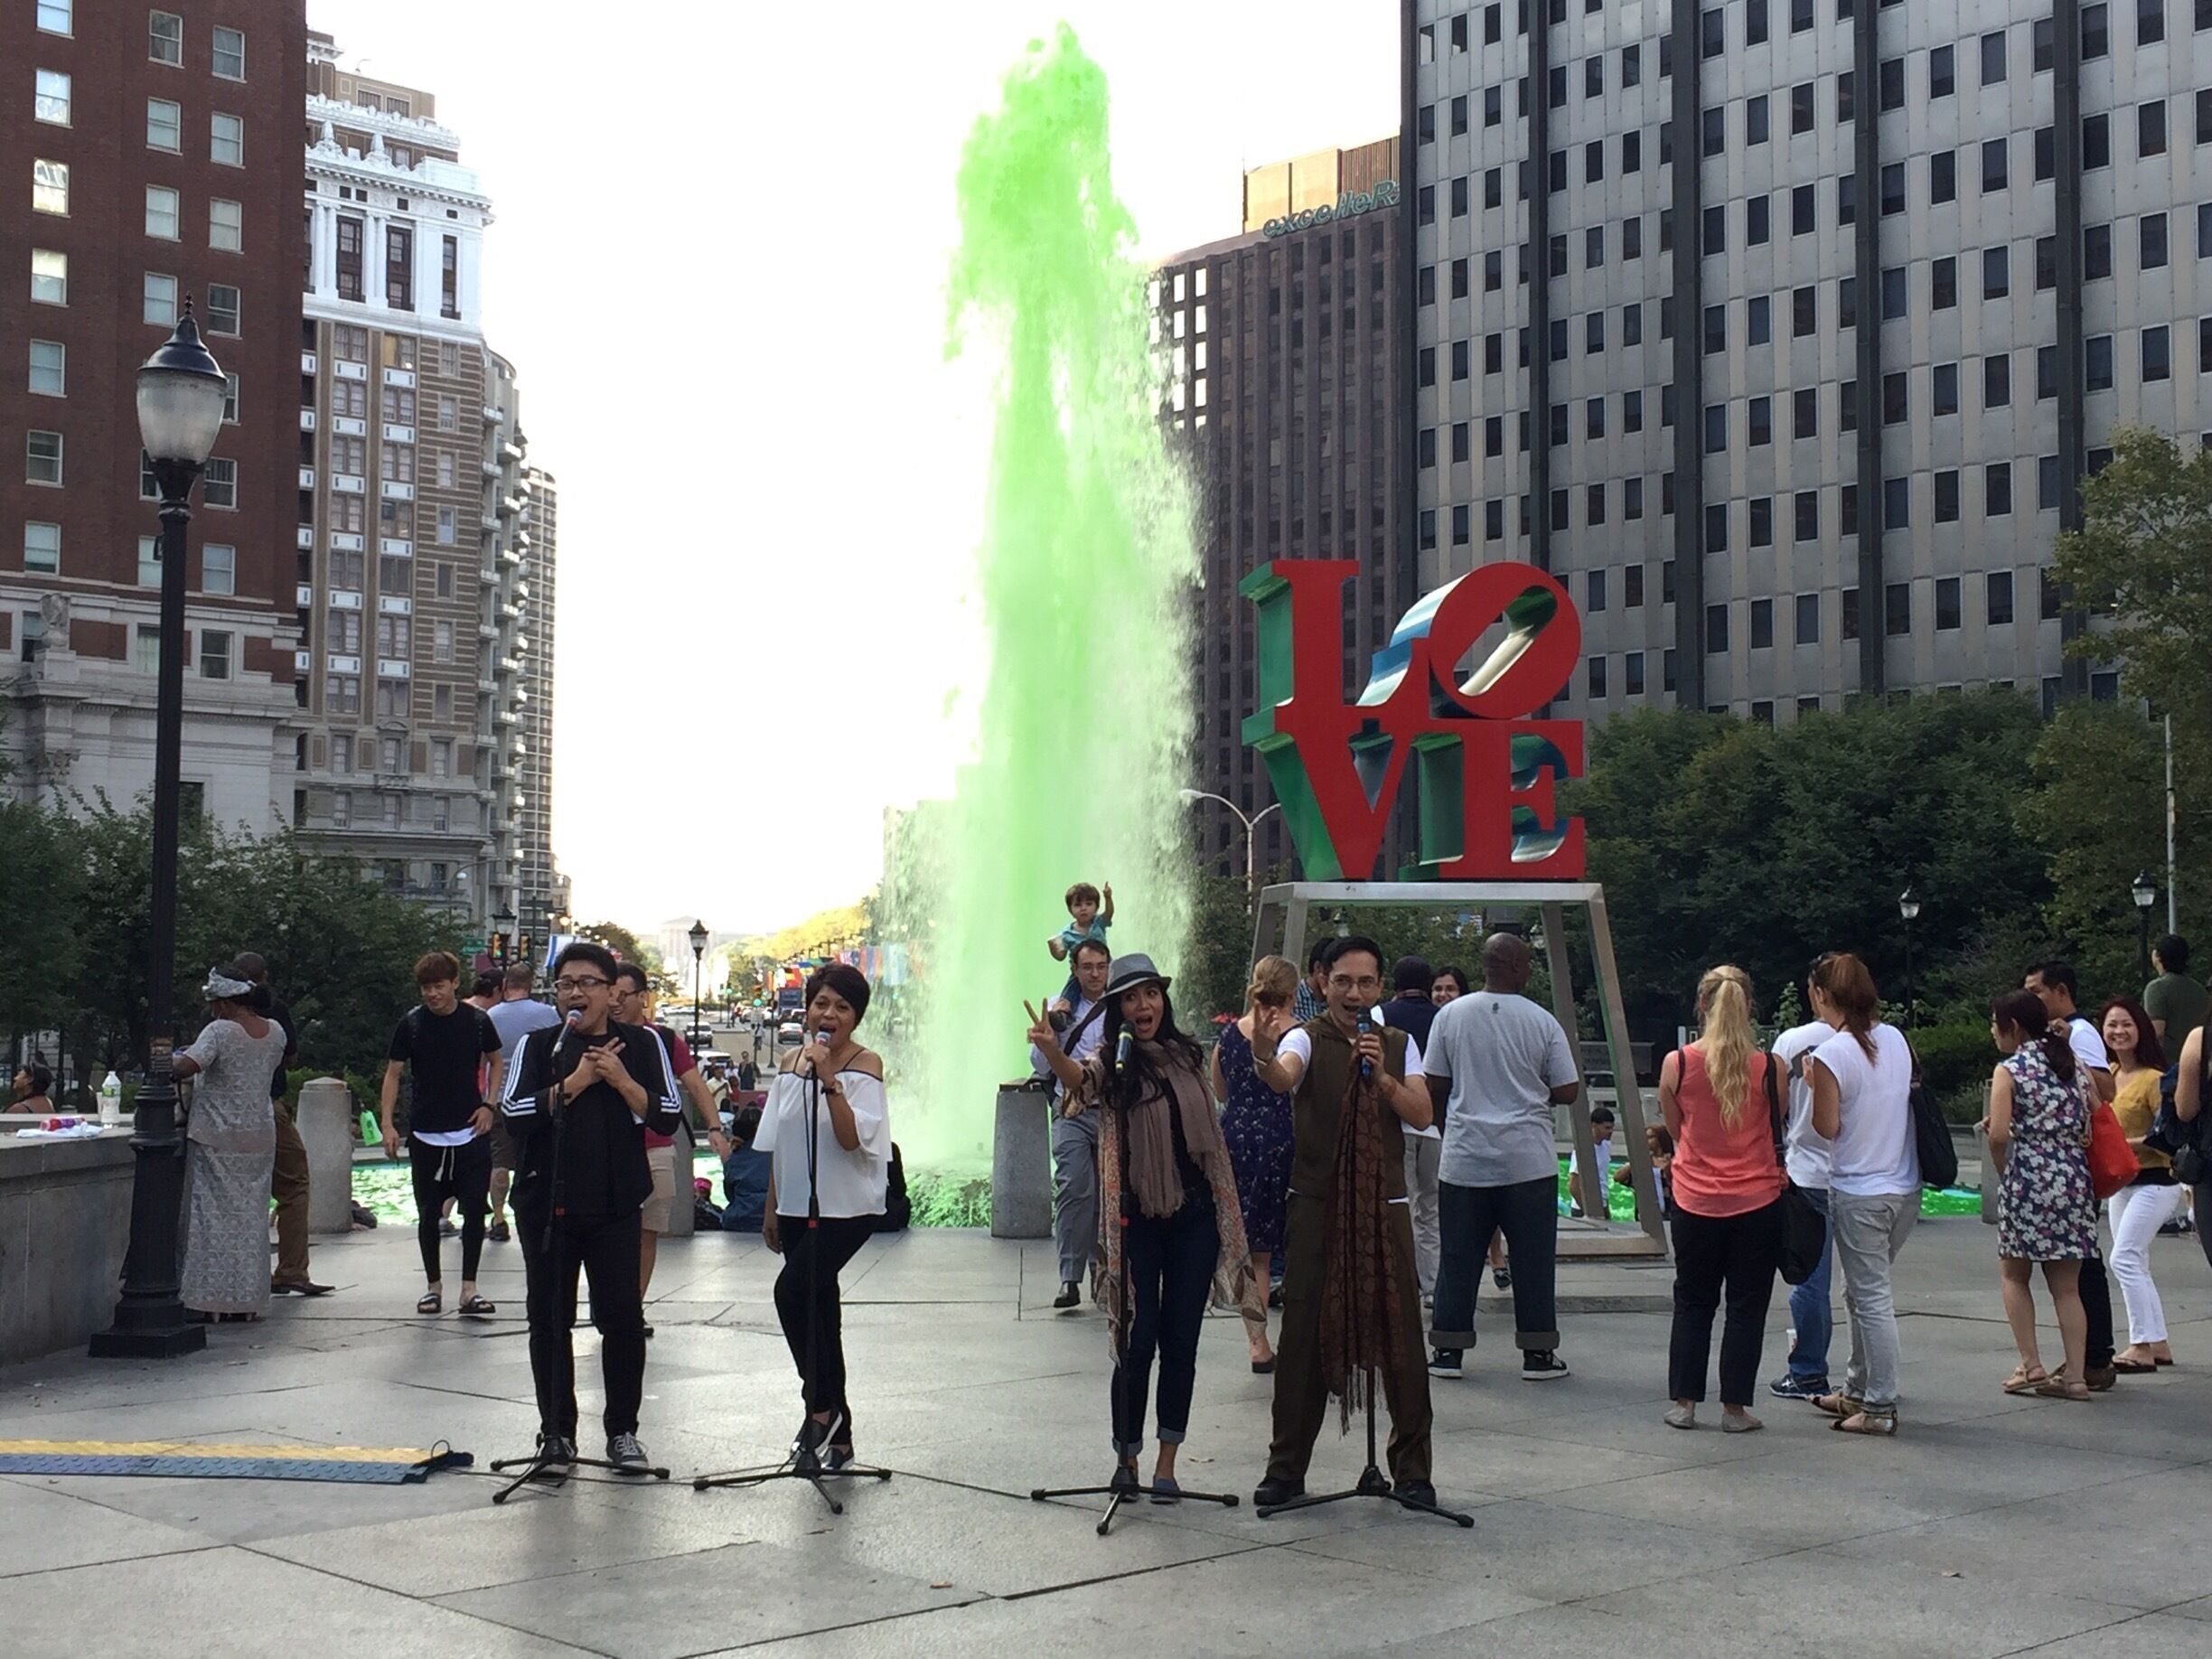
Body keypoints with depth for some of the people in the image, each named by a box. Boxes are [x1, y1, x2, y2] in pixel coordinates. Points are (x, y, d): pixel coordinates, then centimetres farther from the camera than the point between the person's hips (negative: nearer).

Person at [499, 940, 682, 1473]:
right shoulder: (538, 1046, 3)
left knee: (623, 1317, -1)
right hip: (546, 1202, 1)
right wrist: (573, 1083, -17)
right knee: (549, 1319, 7)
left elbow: (667, 1116, -2)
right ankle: (557, 1431, 18)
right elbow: (513, 1114, -9)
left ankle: (622, 1432, 11)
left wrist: (621, 1080, -15)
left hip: (616, 1203, 0)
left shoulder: (641, 1044, 4)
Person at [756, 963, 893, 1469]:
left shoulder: (864, 1065, -7)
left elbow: (851, 1138, -20)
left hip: (846, 1208, -6)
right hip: (798, 1206, 6)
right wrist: (771, 1209, 16)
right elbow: (777, 1143, 15)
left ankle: (822, 1405, -11)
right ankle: (835, 1433, 21)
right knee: (818, 1309, 10)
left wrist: (829, 1079, -27)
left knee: (793, 1291, -24)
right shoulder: (791, 1063, 9)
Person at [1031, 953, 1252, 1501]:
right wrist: (1051, 1051, -51)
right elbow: (1081, 1081, -29)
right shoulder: (1114, 1062, -5)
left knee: (1180, 1342, 5)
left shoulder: (1187, 1056, 8)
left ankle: (1166, 1463, 14)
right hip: (1138, 1220, -3)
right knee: (1138, 1342, -3)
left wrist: (1226, 1211, 14)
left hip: (1194, 1215, 4)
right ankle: (1125, 1457, 15)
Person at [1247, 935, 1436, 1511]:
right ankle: (1286, 1468, 9)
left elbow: (1422, 1116, 0)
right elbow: (1284, 1076, -24)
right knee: (1304, 1334, 0)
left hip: (1385, 1207, 3)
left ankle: (1412, 1468, 14)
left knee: (1399, 1334, 2)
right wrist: (1264, 1058, -48)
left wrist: (1381, 1075, -16)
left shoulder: (1399, 1044, 11)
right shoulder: (1307, 1038, -1)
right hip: (1316, 1205, -2)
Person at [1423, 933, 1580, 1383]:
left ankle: (1448, 1350, 12)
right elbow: (1567, 1092, -2)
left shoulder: (1450, 1015, -1)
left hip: (1464, 1157, 2)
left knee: (1458, 1257, 9)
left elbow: (1435, 1087, 4)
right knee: (1533, 1259, 7)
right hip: (1528, 1160, -2)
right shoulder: (1542, 1022, -5)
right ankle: (1538, 1353, 12)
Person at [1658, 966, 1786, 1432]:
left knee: (1693, 1304, 14)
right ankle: (1734, 1407, 10)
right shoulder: (1770, 1067, -9)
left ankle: (1684, 1402, 15)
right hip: (1757, 1202, -1)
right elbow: (1777, 1133, 5)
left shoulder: (1676, 1064, -8)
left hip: (1695, 1202, 1)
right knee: (1746, 1306, 8)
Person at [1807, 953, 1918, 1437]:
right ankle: (1857, 1390, 28)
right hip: (1905, 1188, 7)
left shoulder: (1830, 1055, -16)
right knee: (1863, 1292, 19)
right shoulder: (1896, 1039, 4)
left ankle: (1880, 1407, 3)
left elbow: (1827, 1127, -13)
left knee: (1871, 1298, -2)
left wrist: (1812, 1086, 2)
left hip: (1858, 1193, -7)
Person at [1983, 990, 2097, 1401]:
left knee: (2014, 1276, 11)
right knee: (2067, 1286, 9)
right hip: (2075, 1179, 5)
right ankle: (2075, 1374, 3)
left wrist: (2003, 1171, 1)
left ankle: (2031, 1366, 3)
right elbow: (2093, 1121, 10)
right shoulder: (2072, 1064, 11)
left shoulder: (2009, 1070, -5)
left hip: (2030, 1179, -5)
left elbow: (1999, 1135, -15)